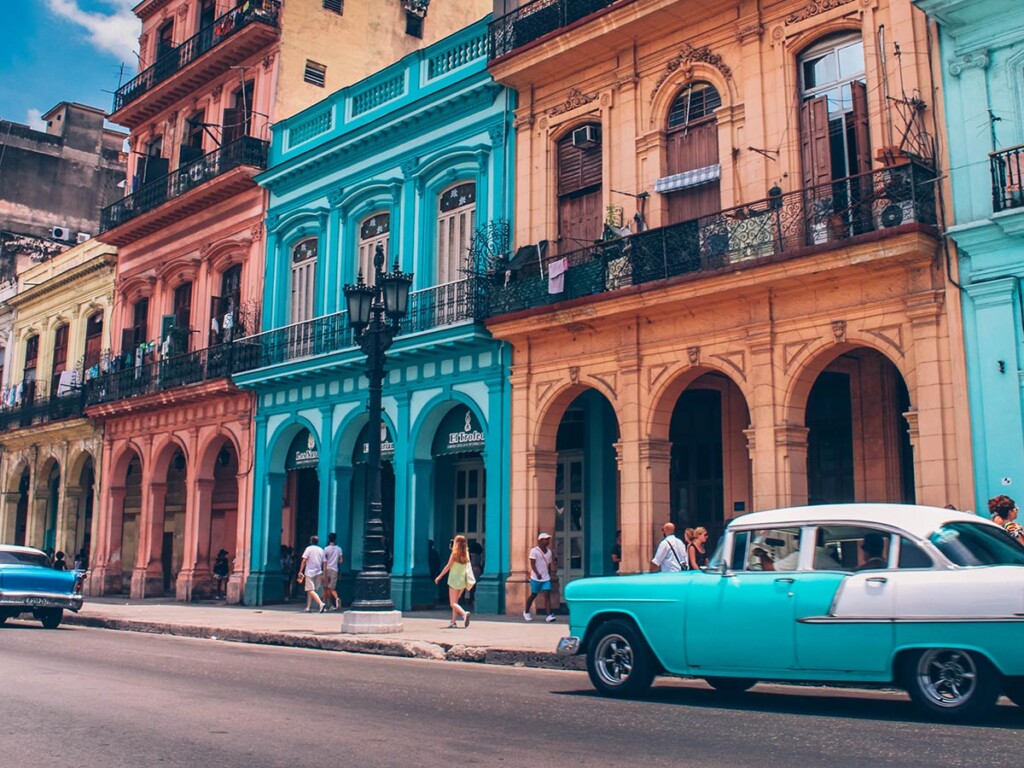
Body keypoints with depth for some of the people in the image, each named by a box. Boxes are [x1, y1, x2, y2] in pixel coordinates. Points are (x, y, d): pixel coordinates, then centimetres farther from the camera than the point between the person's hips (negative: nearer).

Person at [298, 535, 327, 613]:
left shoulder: (309, 548, -3)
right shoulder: (321, 550, 10)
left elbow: (304, 560, -9)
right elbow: (323, 563, 9)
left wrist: (300, 571, -6)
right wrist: (323, 574, 15)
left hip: (309, 572, -5)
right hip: (318, 573, 5)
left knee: (311, 590, -10)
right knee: (311, 591, 15)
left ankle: (321, 604, -27)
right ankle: (308, 607, 14)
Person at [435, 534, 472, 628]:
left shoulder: (454, 554, -11)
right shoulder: (466, 554, 3)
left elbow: (448, 567, -9)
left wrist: (439, 577, -1)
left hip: (454, 581, -6)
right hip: (463, 581, 6)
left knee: (453, 603, -4)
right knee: (455, 601, 18)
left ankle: (464, 613, -29)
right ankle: (453, 621, 15)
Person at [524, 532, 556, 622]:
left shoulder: (549, 552, 11)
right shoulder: (534, 551, -8)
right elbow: (532, 564, -16)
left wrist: (550, 574, 17)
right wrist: (537, 573, -28)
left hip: (546, 578, 4)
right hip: (536, 578, -4)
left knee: (547, 595, -9)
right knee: (533, 595, 9)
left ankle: (549, 615, -17)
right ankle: (526, 612, 30)